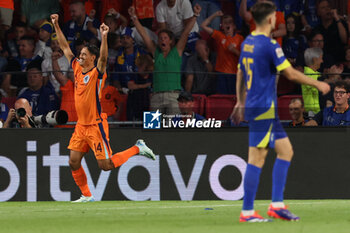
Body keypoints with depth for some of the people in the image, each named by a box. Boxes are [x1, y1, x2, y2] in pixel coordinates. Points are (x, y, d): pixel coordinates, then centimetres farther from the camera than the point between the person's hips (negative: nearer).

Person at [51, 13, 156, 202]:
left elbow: (103, 57, -31)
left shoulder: (96, 73, -11)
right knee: (74, 162, 2)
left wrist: (104, 37, -45)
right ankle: (86, 196, 15)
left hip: (96, 126, -7)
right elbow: (65, 47, 13)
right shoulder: (77, 70, 7)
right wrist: (56, 26, 11)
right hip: (81, 126, 7)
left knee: (106, 165, -5)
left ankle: (138, 148, 13)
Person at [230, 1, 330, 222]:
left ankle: (277, 205, 6)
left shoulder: (247, 43, 11)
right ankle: (247, 212, -5)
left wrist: (241, 102, 30)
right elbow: (291, 73, -14)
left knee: (286, 150, 11)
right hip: (263, 109, -9)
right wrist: (318, 84, -2)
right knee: (257, 158, -6)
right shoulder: (270, 45, -15)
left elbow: (240, 74, 20)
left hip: (253, 106, 9)